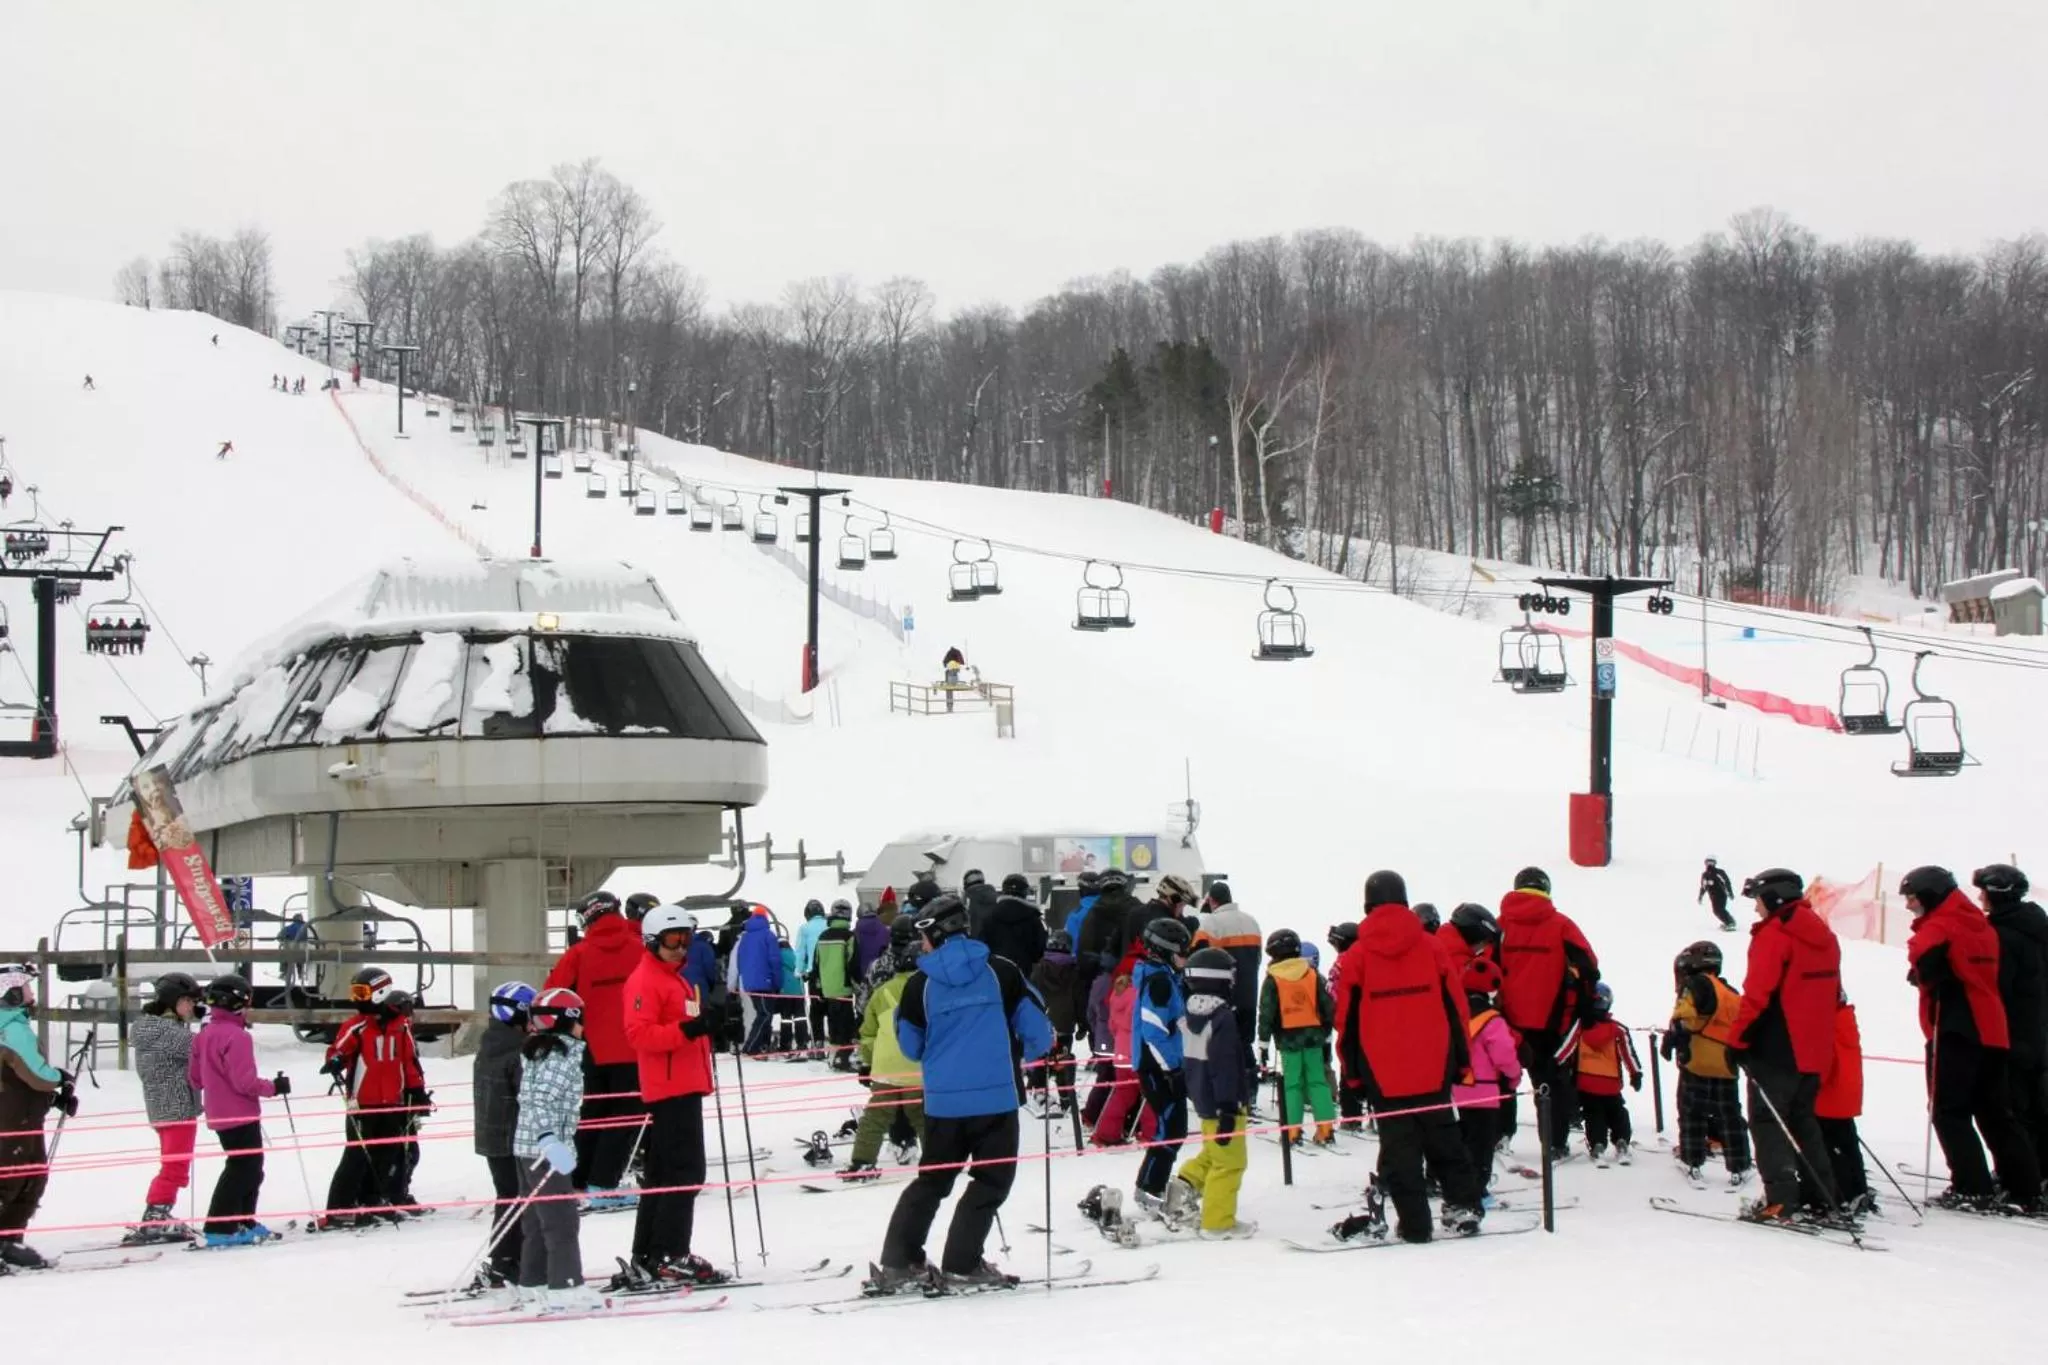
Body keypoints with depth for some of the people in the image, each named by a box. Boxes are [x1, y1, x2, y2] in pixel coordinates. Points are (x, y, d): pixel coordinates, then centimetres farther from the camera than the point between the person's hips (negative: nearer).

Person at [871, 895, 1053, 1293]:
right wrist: (1027, 1053, 20)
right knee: (991, 1180, 8)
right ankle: (960, 1266, 1)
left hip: (942, 1102, 3)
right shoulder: (1001, 972, -3)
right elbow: (1038, 1031, -1)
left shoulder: (919, 985, -1)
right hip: (997, 1097, -2)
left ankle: (898, 1263, 14)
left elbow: (912, 1048, 9)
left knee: (932, 1179, 17)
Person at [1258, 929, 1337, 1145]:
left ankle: (1292, 1131, 0)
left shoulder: (1273, 980, -4)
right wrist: (1326, 1037, 16)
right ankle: (1326, 1128, 0)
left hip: (1288, 1039, -2)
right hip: (1313, 1037, 2)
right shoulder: (1313, 975, 5)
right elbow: (1328, 1007, 7)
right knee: (1318, 1081, 5)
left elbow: (1266, 1014, -5)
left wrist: (1263, 1044, 1)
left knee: (1292, 1084, 3)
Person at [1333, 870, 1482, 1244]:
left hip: (1383, 1073, -2)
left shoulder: (1356, 956, -4)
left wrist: (1353, 1071, 8)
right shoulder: (1430, 947, 1)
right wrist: (1462, 1059, 11)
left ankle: (1414, 1222, -1)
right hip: (1433, 1069, 2)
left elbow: (1347, 1019, 0)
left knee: (1399, 1146, 2)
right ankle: (1463, 1205, 13)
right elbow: (1455, 1007, 4)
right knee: (1443, 1139, 15)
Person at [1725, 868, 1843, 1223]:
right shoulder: (1823, 935, 14)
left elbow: (1757, 994, -18)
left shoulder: (1774, 934, -13)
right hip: (1814, 1050, 8)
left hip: (1777, 1049, -8)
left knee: (1768, 1120, -3)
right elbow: (1831, 994, 20)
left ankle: (1781, 1201, -10)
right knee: (1802, 1120, 17)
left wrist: (1737, 1040, -13)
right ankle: (1820, 1198, 15)